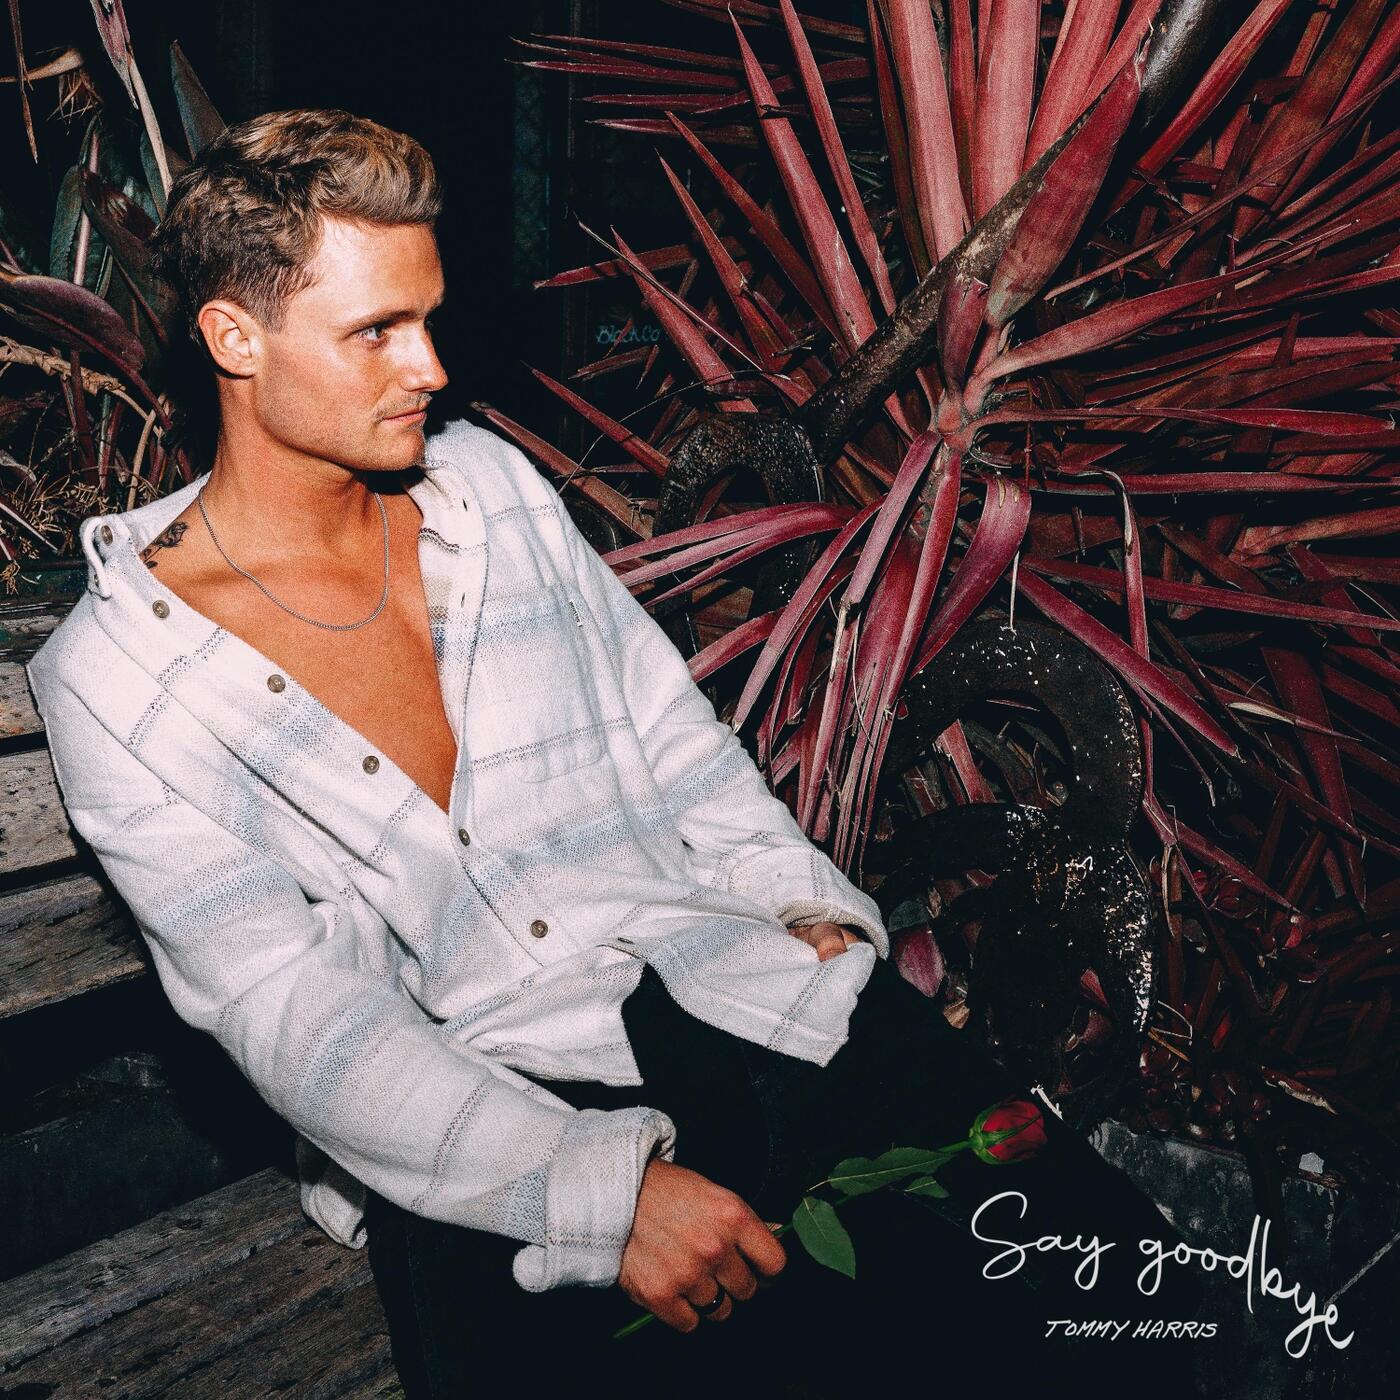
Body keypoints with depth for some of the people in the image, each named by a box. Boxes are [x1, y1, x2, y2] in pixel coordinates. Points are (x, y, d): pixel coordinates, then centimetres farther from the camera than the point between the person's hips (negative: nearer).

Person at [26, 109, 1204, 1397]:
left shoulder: (491, 483, 13)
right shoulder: (113, 681, -2)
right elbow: (296, 1017, -11)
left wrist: (811, 904, 2)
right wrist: (601, 1189, -21)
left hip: (728, 986, 4)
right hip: (469, 1145, -4)